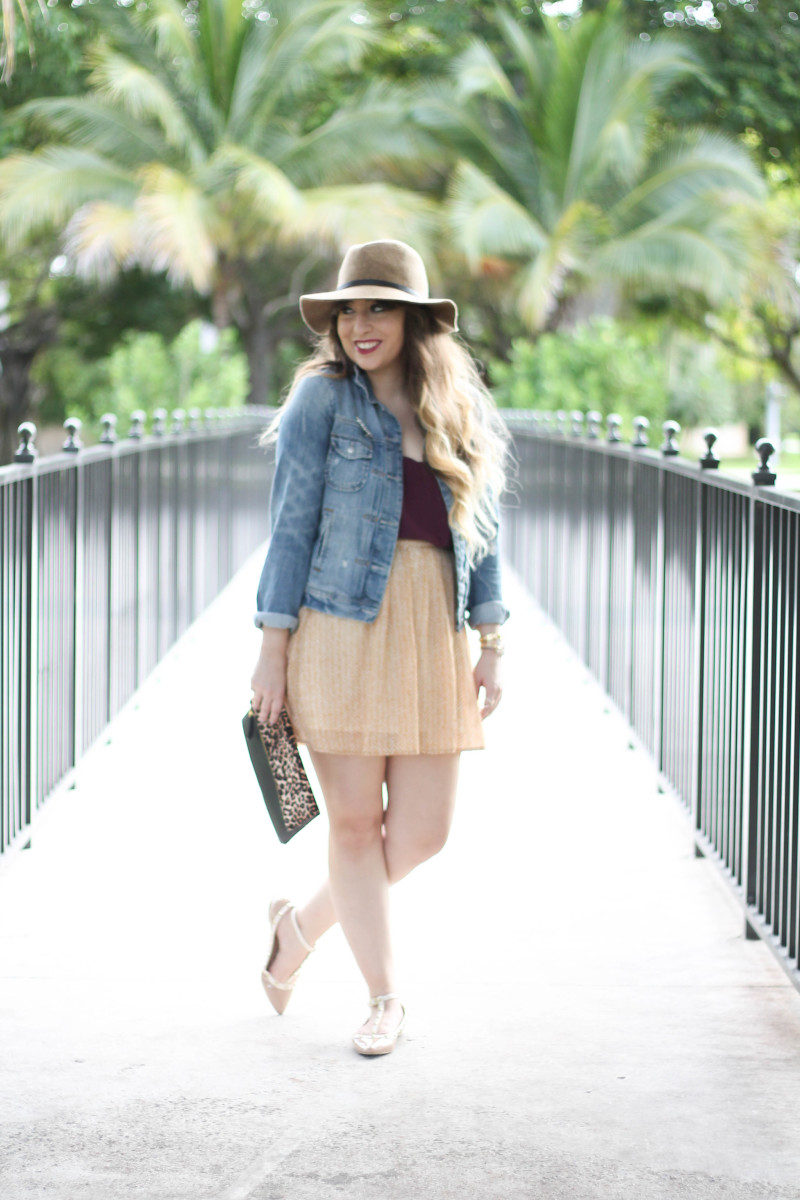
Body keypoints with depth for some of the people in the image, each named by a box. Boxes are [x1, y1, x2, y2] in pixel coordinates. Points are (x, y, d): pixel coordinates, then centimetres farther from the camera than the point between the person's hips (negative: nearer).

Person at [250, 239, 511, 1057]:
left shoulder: (459, 411, 11)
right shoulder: (323, 398, -1)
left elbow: (479, 531, 15)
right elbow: (291, 527, -3)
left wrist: (491, 645, 8)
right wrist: (272, 650, -7)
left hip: (433, 632, 4)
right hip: (341, 628, -4)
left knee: (423, 831, 4)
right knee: (355, 821, 1)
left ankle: (302, 924, 29)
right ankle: (384, 998, 17)